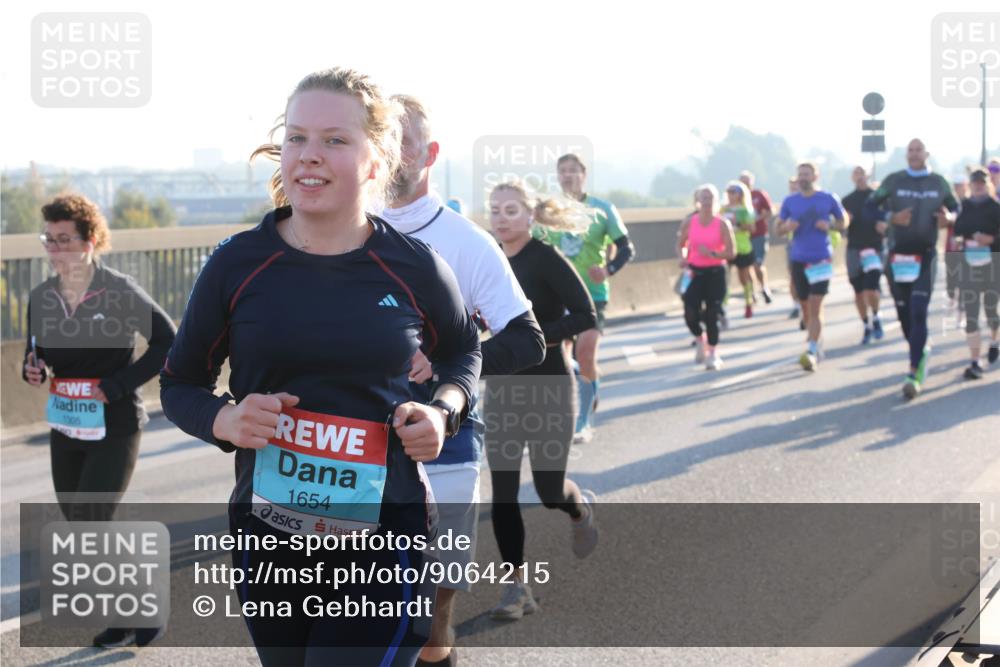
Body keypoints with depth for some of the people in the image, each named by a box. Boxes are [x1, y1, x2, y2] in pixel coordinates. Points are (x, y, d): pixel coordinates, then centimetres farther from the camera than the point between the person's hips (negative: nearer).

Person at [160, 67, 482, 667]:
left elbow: (464, 351, 16)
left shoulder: (415, 269, -4)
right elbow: (179, 384, 7)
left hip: (386, 533, -2)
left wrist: (444, 410, -3)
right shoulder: (237, 263, -4)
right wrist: (225, 420, -13)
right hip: (267, 530, 2)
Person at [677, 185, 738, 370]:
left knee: (711, 315, -3)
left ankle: (713, 354, 14)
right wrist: (683, 258, -8)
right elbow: (680, 245, 12)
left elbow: (731, 252, -7)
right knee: (690, 313, -10)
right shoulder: (689, 222, 1)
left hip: (715, 272, -2)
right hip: (695, 272, 2)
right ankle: (701, 341, 22)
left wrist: (713, 254, -23)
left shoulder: (722, 224, -5)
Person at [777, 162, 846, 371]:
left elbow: (842, 222, 9)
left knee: (815, 307, -12)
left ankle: (812, 352, -16)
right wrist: (787, 227, -12)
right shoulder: (790, 201, 5)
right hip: (798, 259, 4)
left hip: (821, 259, -3)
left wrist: (829, 225, -12)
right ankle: (815, 342, 31)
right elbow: (779, 229, 11)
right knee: (805, 306, 12)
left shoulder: (828, 199, -1)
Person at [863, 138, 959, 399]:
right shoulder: (893, 181, 1)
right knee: (904, 313, 9)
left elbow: (955, 207, 16)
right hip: (897, 255, 1)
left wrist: (949, 218, -8)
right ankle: (921, 351, 37)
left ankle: (914, 373, -15)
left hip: (925, 255, -1)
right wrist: (891, 217, -18)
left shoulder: (939, 182, 4)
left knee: (919, 313, -12)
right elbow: (869, 207, 0)